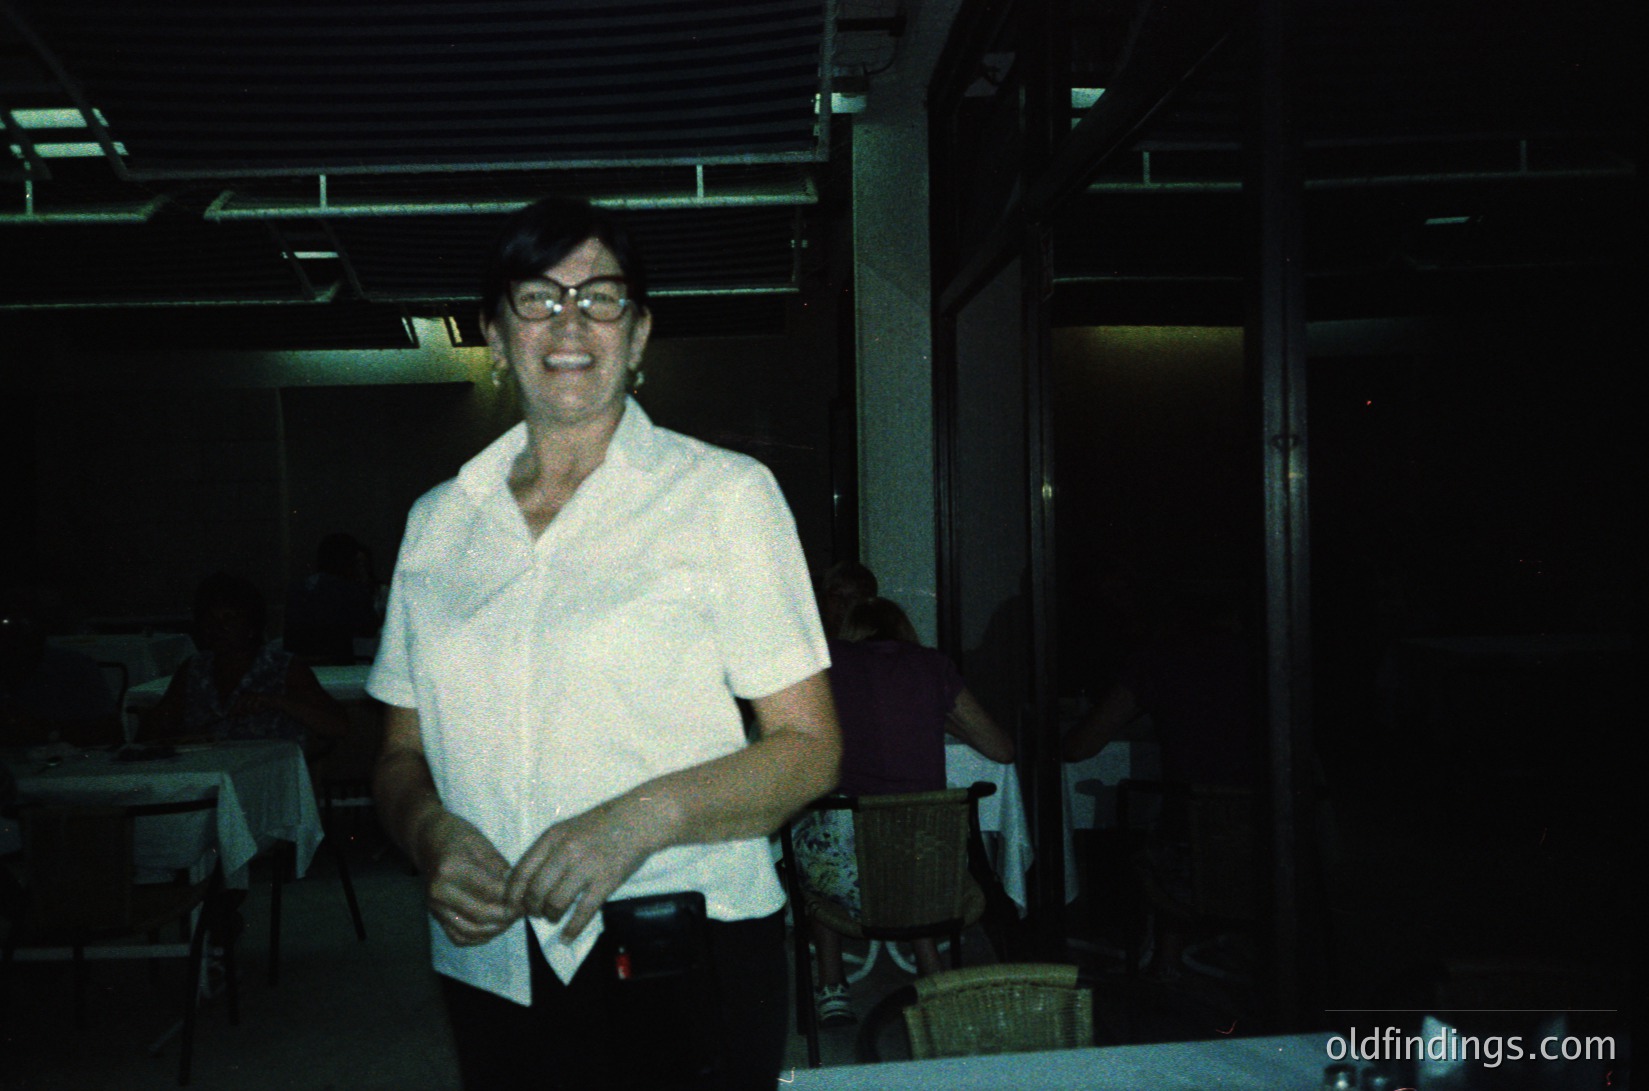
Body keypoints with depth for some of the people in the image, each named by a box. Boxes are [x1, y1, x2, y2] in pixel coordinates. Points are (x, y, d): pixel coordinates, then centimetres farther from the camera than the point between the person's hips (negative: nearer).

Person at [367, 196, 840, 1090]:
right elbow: (403, 756, 13)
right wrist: (432, 835, -9)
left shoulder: (726, 494, -3)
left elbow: (809, 747, -6)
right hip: (490, 975, 4)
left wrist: (642, 818, -22)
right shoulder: (436, 522, 9)